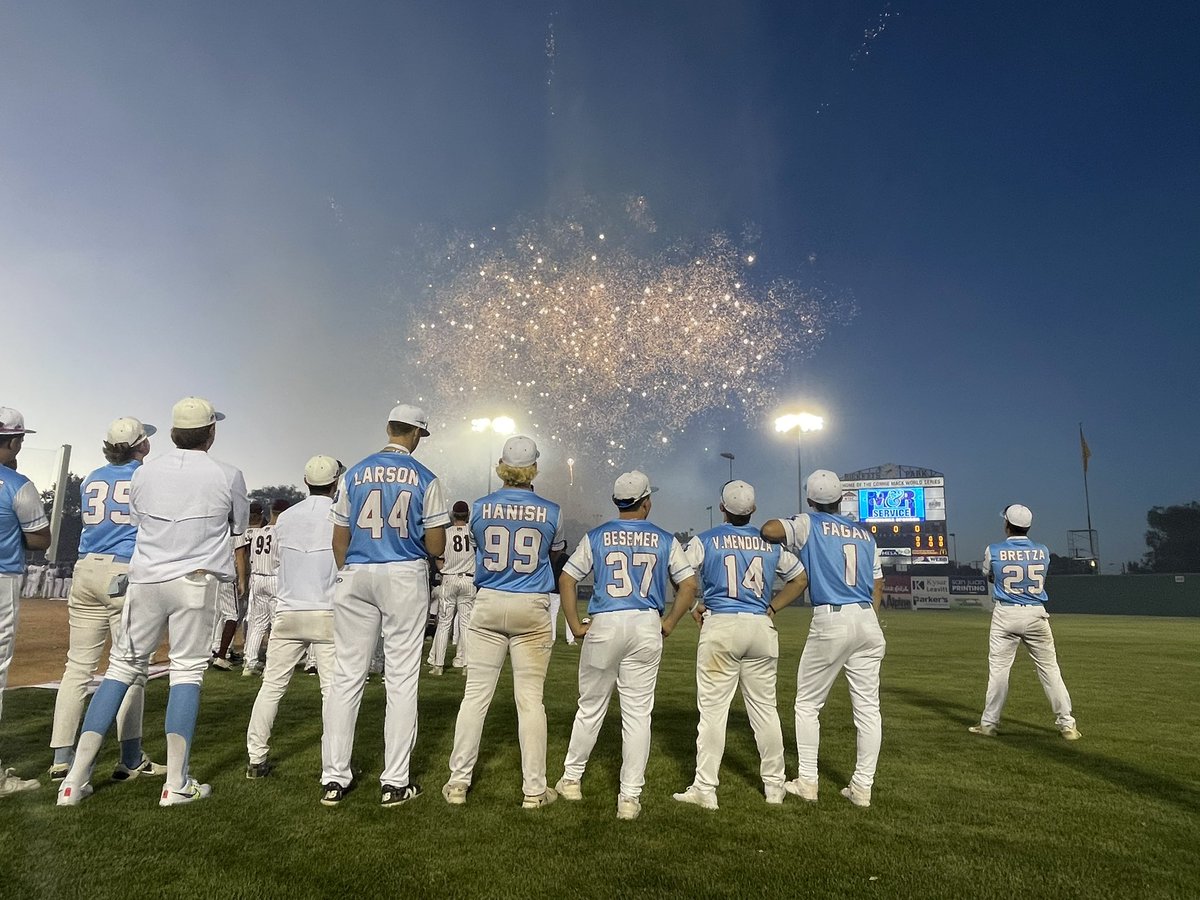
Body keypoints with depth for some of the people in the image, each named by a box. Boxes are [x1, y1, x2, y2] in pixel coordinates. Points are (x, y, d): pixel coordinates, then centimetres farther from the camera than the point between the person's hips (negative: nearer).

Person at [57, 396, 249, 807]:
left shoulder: (144, 472, 4)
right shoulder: (227, 475, -5)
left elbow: (138, 519, 19)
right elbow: (239, 525, 11)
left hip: (145, 579, 3)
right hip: (196, 581, -3)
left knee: (123, 666, 12)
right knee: (187, 671, 2)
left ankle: (76, 779, 12)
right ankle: (177, 784, 3)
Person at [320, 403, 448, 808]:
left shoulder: (353, 474, 6)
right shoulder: (426, 479, -3)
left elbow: (339, 540, 8)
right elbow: (436, 546, -4)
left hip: (357, 576, 3)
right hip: (405, 577, -3)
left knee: (347, 675, 8)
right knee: (401, 678, 3)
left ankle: (334, 778, 13)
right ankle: (395, 782, 8)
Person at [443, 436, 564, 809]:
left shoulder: (480, 507, -2)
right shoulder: (551, 511, -4)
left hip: (488, 605, 1)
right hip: (532, 610, -1)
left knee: (475, 694, 8)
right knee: (530, 699, 4)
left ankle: (458, 782, 15)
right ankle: (534, 790, 12)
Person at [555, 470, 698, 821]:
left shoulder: (596, 537, 5)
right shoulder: (665, 540, 6)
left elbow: (567, 579, 2)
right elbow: (689, 585, 2)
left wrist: (575, 625, 5)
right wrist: (668, 624, 9)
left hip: (604, 626, 0)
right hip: (647, 626, 0)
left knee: (591, 707, 14)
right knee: (637, 713, 5)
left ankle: (572, 779, 27)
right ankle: (630, 797, 8)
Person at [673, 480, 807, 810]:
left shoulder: (705, 540, 0)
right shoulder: (771, 542, 10)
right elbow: (800, 578, 19)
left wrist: (696, 605, 5)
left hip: (720, 626, -3)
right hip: (762, 627, 3)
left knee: (713, 708, 0)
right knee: (765, 707, 12)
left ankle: (705, 789, 3)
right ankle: (774, 785, 22)